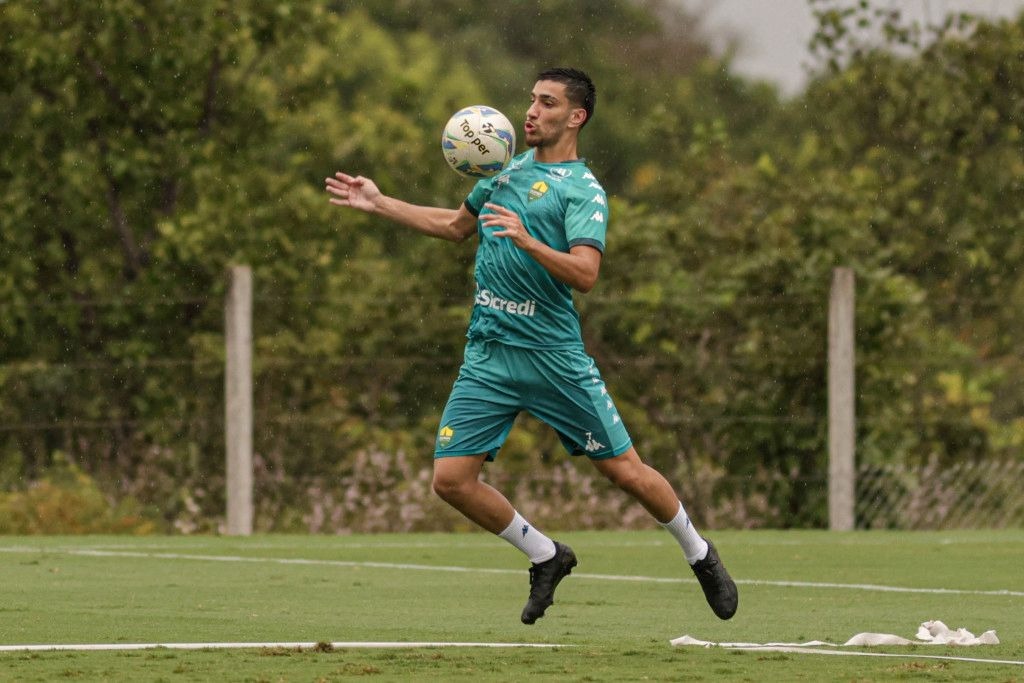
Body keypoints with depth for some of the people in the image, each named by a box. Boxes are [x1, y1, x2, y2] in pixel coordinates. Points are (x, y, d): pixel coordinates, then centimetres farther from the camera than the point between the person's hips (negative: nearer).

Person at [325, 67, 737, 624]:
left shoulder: (583, 190, -6)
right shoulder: (509, 169, 15)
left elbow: (585, 274, -21)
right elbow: (456, 226, 31)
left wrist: (527, 241, -34)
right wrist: (378, 203, 26)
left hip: (553, 355, -6)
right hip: (487, 355, 6)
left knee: (625, 469, -3)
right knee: (451, 478, -5)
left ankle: (699, 553, 23)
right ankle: (546, 557, 16)